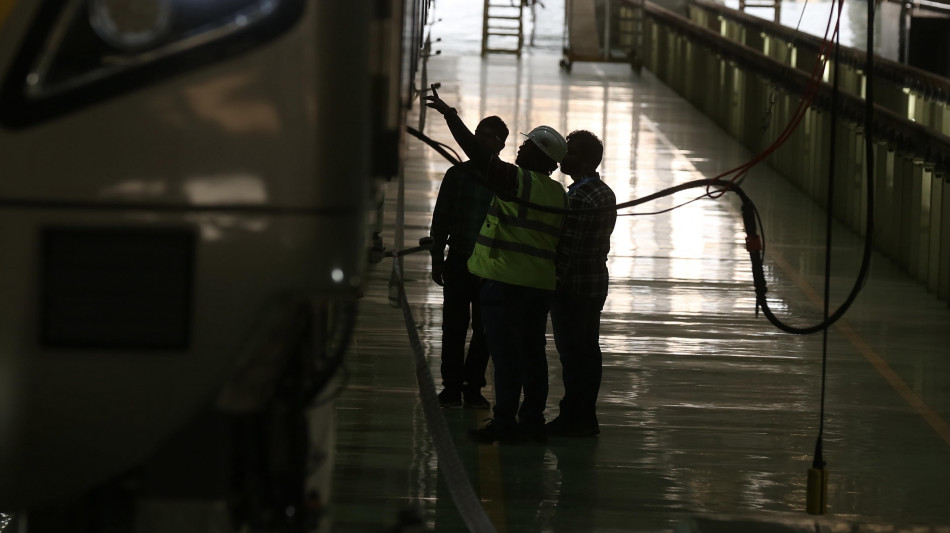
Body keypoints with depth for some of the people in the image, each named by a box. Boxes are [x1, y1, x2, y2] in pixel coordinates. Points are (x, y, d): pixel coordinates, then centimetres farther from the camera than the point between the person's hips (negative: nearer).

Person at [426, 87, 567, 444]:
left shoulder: (516, 181, -10)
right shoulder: (559, 194, 10)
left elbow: (478, 154, -12)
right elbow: (559, 240, 11)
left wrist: (449, 114, -7)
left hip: (507, 280, -7)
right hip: (542, 282, 7)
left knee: (506, 354, -5)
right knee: (532, 353, 10)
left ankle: (504, 423, -5)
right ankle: (532, 422, 11)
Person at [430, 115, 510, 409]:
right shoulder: (457, 174, 5)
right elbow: (441, 218, 8)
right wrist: (437, 258, 2)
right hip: (458, 261, 1)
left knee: (484, 329, 1)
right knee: (454, 326, -1)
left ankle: (473, 387, 9)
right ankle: (452, 386, 5)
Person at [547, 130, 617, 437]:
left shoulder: (580, 199, -20)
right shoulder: (605, 193, 12)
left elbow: (567, 247, -21)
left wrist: (555, 282, -15)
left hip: (573, 287, -10)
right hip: (596, 282, 10)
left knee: (573, 354, -5)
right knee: (588, 352, 13)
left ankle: (573, 418, -2)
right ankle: (586, 417, 18)